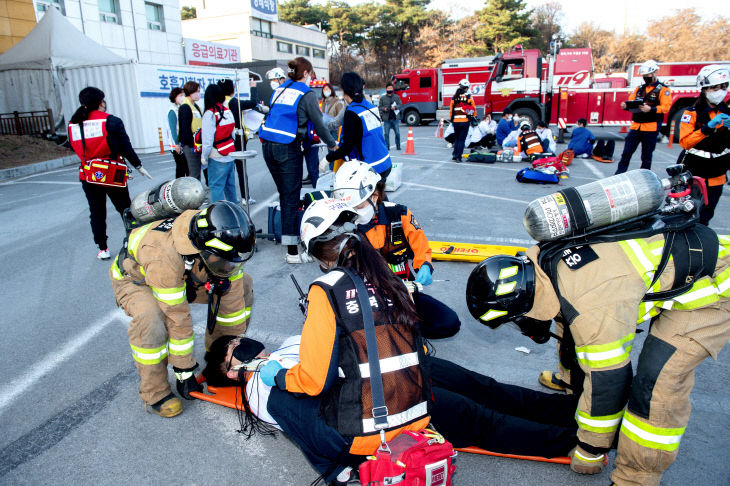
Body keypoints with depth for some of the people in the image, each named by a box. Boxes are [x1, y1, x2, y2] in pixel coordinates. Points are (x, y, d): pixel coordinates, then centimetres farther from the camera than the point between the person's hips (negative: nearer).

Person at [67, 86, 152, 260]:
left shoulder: (73, 125, 3)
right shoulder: (112, 122, -10)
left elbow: (77, 150, 10)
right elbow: (126, 147, -9)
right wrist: (139, 166, 2)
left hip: (88, 176, 4)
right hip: (112, 174, -4)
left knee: (96, 213, 13)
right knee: (126, 210, 10)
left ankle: (102, 249, 18)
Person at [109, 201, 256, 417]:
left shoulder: (225, 249, -27)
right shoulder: (165, 256, -43)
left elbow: (232, 300, -17)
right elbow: (177, 318, -36)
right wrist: (184, 372, -26)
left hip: (186, 276, 5)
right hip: (135, 278, -5)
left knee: (242, 286, -8)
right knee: (150, 319, -36)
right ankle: (154, 393, -12)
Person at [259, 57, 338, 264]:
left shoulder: (279, 90, 16)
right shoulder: (306, 94, -4)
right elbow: (318, 124, -2)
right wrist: (332, 144, 14)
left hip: (268, 145, 7)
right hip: (288, 148, -7)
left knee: (284, 195, 19)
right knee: (291, 198, -5)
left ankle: (288, 231, 33)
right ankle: (292, 252, -3)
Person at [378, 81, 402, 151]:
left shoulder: (397, 97, 10)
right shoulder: (382, 98, 8)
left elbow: (400, 105, 6)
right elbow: (379, 107, 8)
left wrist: (395, 107, -13)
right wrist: (384, 109, -13)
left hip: (395, 118, 0)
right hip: (386, 119, 0)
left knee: (397, 133, 0)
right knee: (386, 133, -2)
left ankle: (398, 146, 13)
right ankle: (387, 146, 8)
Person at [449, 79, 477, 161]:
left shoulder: (454, 97, 4)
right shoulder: (469, 96, -3)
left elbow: (451, 110, 7)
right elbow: (474, 109, -1)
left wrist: (451, 119, 17)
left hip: (456, 121, 3)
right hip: (465, 121, -3)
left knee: (456, 138, 18)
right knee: (462, 139, 2)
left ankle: (454, 154, 11)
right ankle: (459, 157, 0)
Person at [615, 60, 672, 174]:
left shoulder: (663, 89, 0)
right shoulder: (639, 89, 18)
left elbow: (666, 107, -10)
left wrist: (651, 109, -28)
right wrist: (626, 105, -10)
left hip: (651, 127, -4)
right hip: (636, 126, 4)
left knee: (646, 157, 3)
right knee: (626, 153, 1)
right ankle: (618, 175, 4)